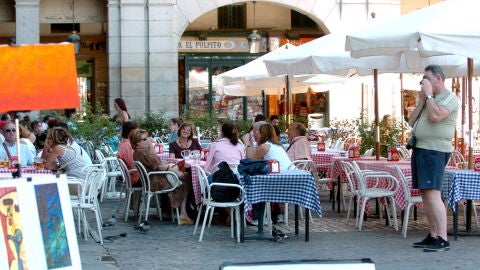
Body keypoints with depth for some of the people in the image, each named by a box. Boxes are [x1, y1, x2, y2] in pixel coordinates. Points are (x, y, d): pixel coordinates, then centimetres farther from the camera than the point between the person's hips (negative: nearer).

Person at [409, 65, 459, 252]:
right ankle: (433, 236, 14)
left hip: (435, 151, -9)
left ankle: (443, 240, -18)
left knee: (433, 194, -17)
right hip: (420, 149, 9)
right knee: (425, 194, 9)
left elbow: (436, 116, -24)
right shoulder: (429, 99, 21)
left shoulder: (449, 98, -5)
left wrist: (429, 95, -12)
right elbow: (411, 122, 14)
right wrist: (421, 99, 5)